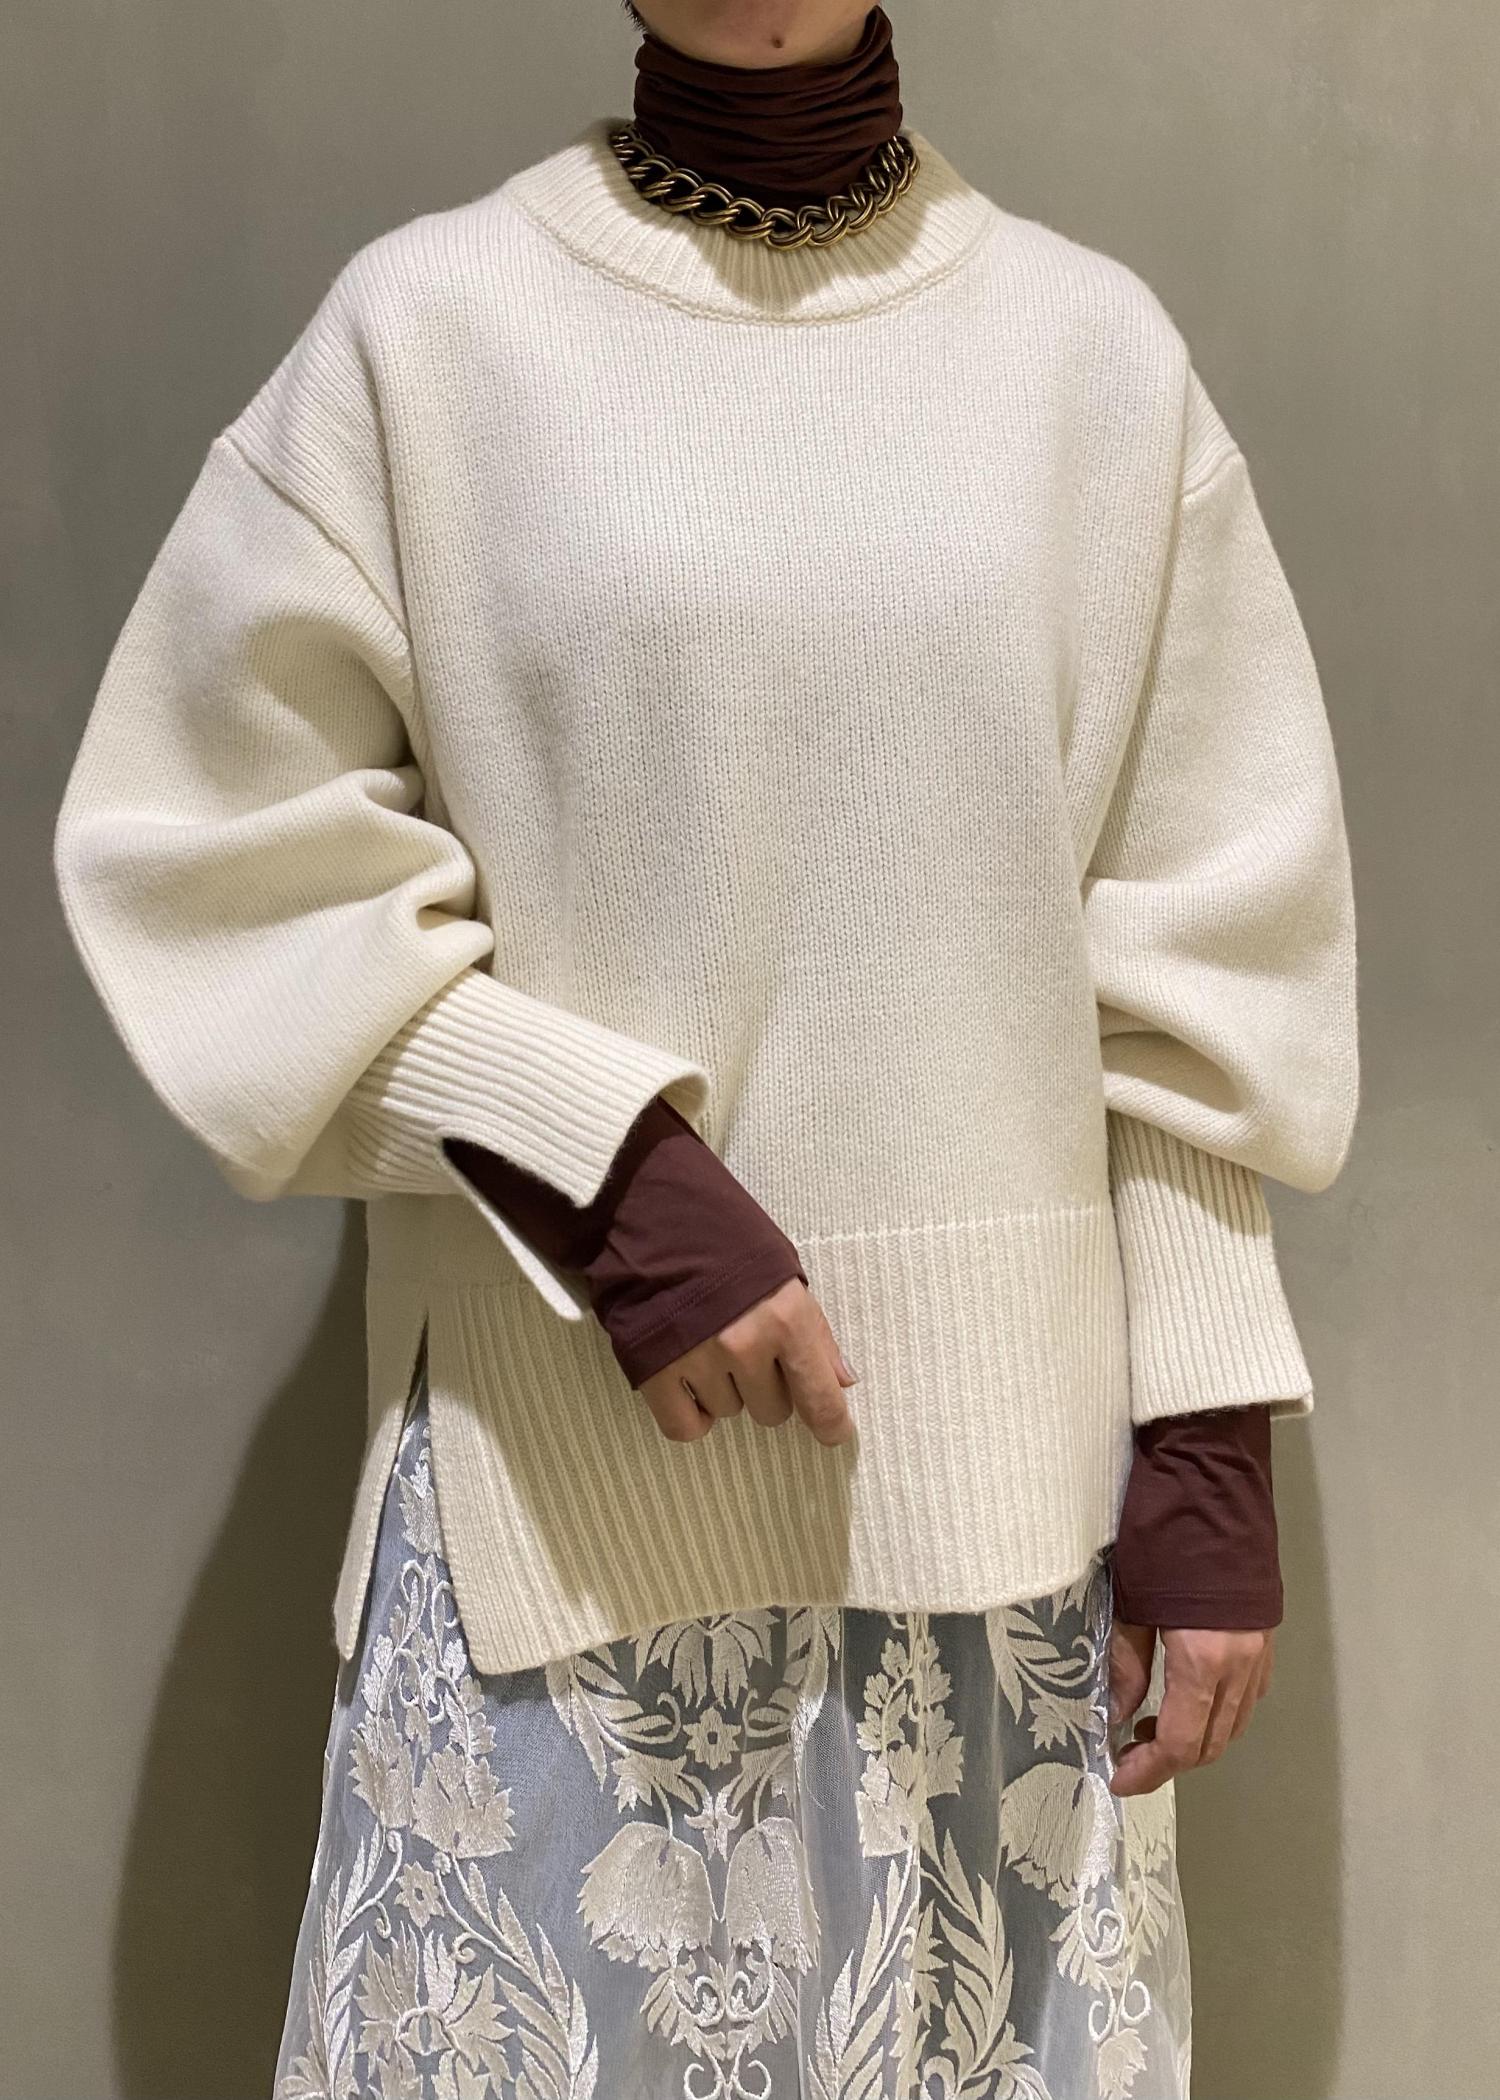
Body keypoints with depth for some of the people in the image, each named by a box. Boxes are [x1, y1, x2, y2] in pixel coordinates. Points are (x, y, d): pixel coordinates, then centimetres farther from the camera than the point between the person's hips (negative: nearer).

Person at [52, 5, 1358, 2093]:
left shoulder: (1098, 348, 4)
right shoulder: (428, 323, -1)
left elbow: (1202, 955, 4)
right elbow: (222, 837, -1)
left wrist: (1209, 1447, 1)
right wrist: (602, 1171, -13)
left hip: (991, 1453, 2)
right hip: (567, 1459, -1)